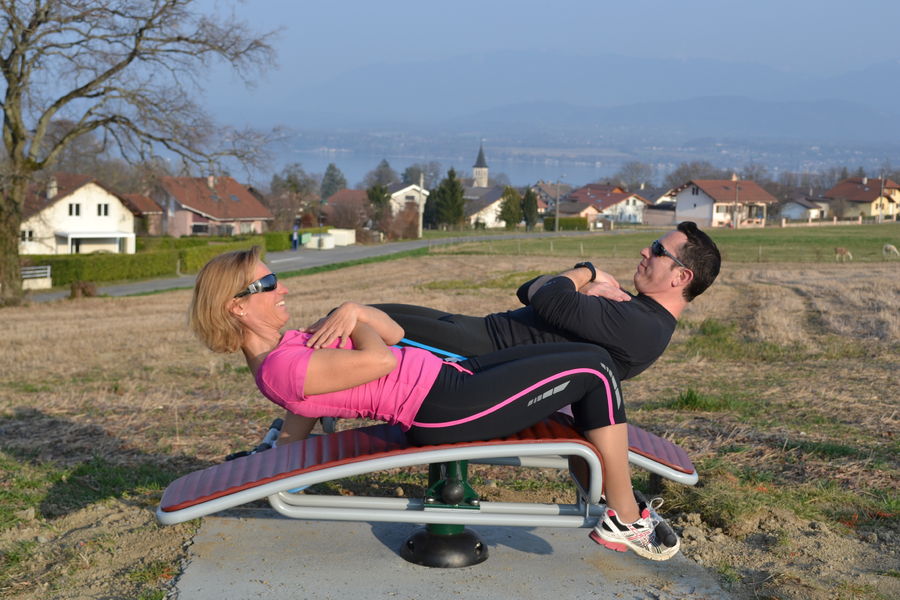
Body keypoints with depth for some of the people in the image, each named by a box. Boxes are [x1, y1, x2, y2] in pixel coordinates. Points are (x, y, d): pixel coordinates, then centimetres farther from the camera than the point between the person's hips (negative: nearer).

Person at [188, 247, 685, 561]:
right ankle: (625, 519, 5)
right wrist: (357, 319, -6)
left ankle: (614, 489, 18)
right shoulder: (281, 367, -17)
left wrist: (355, 310, -3)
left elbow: (393, 332, 16)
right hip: (447, 408, -10)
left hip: (452, 376, 10)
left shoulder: (291, 346, 14)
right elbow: (381, 359, -26)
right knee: (595, 369, -7)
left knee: (585, 355, 11)